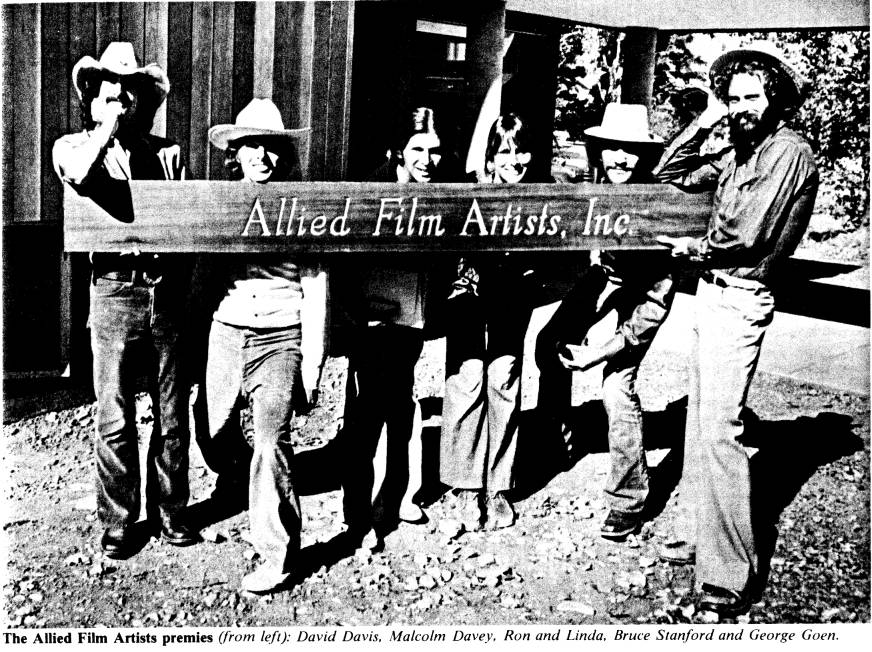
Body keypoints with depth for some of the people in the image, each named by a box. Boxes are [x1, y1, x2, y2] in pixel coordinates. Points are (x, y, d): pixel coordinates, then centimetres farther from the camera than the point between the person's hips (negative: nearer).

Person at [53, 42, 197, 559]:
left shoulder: (167, 152, 10)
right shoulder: (73, 146, 4)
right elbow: (79, 178, -21)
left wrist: (185, 285, 9)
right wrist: (106, 129, -10)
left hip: (167, 293, 2)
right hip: (115, 293, -2)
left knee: (172, 415, 9)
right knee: (115, 420, 3)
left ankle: (169, 511, 25)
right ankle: (118, 521, 19)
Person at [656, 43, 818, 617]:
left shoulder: (790, 149, -11)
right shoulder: (740, 152, 14)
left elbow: (748, 236, -19)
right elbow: (671, 174, 19)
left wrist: (695, 247, -2)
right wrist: (704, 124, 7)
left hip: (739, 299, -9)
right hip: (713, 291, 9)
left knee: (719, 429, -11)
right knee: (701, 421, 14)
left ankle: (733, 576, -4)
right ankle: (708, 537, 26)